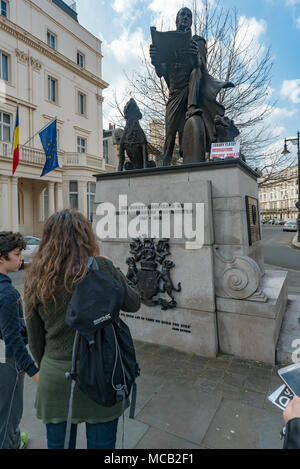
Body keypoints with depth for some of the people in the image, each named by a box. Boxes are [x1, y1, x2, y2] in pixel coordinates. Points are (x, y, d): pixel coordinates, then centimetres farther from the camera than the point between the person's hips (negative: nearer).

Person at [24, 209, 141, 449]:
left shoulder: (36, 279, -3)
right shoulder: (101, 268, -16)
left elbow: (35, 339, 5)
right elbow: (134, 303, -3)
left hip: (54, 377, 4)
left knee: (58, 444, 24)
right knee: (101, 443, 18)